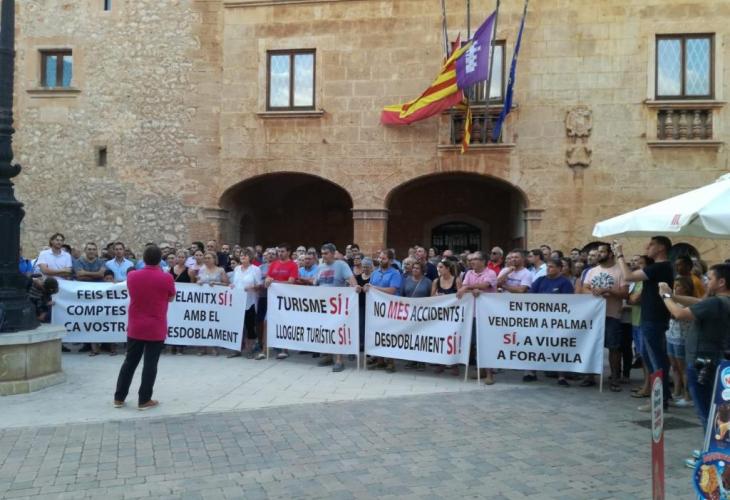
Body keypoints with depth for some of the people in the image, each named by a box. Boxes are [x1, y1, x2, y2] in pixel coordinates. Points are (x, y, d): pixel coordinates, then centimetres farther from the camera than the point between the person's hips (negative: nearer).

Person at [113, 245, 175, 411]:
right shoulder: (166, 278, -12)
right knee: (150, 364, 3)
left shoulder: (132, 276, -1)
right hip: (156, 329, -3)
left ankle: (119, 398, 19)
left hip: (135, 327, 4)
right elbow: (171, 298, 5)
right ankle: (144, 400, 7)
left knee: (129, 362, 13)